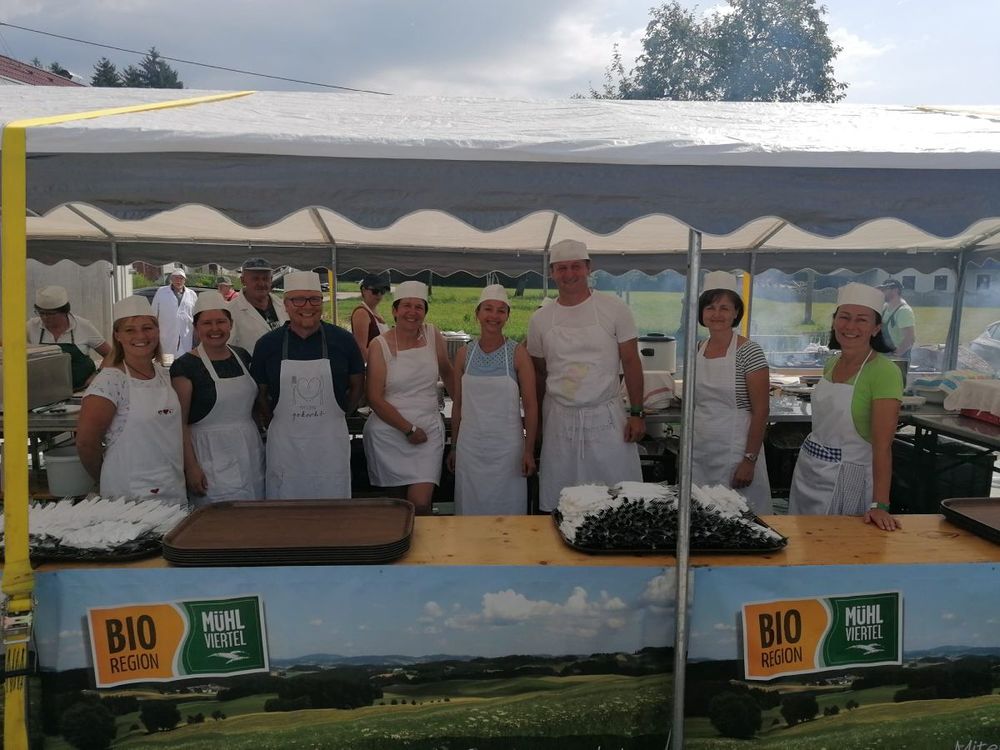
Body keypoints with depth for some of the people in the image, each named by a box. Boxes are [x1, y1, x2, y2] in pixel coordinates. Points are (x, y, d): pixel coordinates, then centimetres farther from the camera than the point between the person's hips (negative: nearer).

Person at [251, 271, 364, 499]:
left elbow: (357, 385, 9)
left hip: (331, 441, 0)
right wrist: (275, 421, 3)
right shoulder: (267, 344, 0)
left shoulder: (343, 340, -1)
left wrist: (339, 415, 5)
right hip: (284, 443, 0)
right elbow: (260, 392, 10)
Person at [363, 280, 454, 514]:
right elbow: (375, 399, -8)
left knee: (420, 504, -11)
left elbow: (447, 374, 18)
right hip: (388, 433, -1)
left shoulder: (433, 336, 2)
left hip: (428, 431, 1)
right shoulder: (379, 345, -5)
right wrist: (409, 429, -11)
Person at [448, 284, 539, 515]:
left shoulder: (518, 353, -4)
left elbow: (530, 405, -5)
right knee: (470, 510, 10)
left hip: (507, 446, -2)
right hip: (470, 445, 2)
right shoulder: (464, 354, 4)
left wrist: (529, 451, -9)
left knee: (507, 510, 6)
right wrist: (453, 448, 10)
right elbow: (458, 404, 10)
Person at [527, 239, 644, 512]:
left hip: (606, 418, -2)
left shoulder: (614, 309, -3)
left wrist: (636, 413, -4)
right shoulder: (540, 318, 5)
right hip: (559, 420, 2)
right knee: (558, 505, 7)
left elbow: (630, 363, 0)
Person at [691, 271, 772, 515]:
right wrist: (686, 451, 13)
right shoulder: (697, 351, 6)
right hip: (699, 454, 5)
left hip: (734, 453, -5)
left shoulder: (749, 352, -10)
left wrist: (750, 460, -15)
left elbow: (761, 411, -11)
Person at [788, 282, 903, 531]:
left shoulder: (884, 372, -17)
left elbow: (882, 445, -22)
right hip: (807, 472, 7)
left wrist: (880, 505, -27)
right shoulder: (832, 364, 4)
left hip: (846, 479, -7)